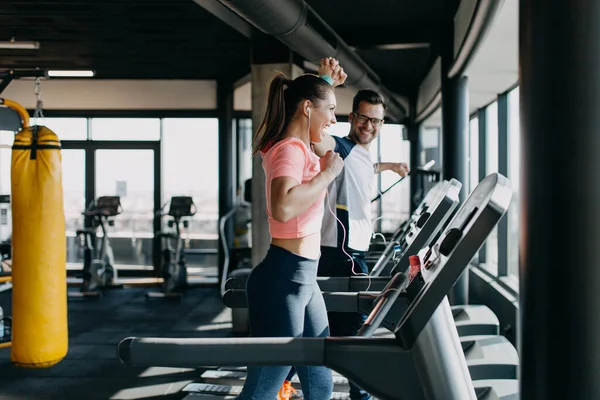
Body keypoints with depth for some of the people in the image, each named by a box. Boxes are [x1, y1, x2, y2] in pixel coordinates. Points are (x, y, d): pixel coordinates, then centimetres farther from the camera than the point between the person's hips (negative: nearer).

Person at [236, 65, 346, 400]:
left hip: (303, 278, 10)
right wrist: (327, 173, -21)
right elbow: (283, 208, -36)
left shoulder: (300, 149, 12)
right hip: (283, 279, -10)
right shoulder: (290, 150, -17)